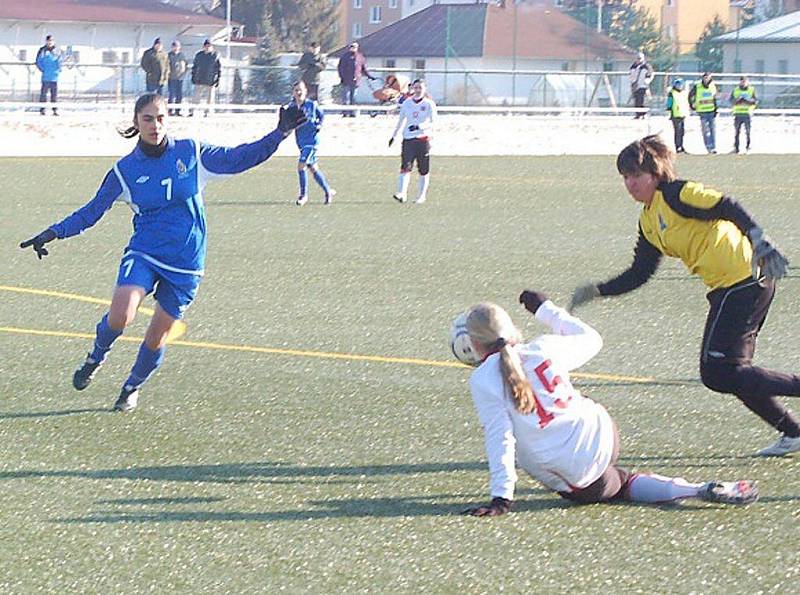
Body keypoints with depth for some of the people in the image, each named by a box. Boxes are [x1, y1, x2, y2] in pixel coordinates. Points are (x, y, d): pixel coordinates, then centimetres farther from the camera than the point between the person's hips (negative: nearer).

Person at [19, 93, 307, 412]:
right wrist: (51, 234, -4)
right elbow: (90, 212, 5)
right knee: (120, 315, -25)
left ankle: (132, 388, 34)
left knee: (157, 336, 4)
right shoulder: (125, 170, -2)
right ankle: (97, 356, 9)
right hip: (144, 254, -1)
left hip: (185, 264, 1)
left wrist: (280, 133, -3)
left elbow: (239, 158, 6)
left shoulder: (192, 153, -2)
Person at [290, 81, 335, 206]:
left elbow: (321, 115, 12)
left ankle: (303, 194, -4)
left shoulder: (312, 105, -6)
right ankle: (328, 191, 26)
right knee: (313, 168, 11)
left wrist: (319, 125, -3)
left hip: (312, 140, -5)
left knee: (301, 165, -16)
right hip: (301, 142, 5)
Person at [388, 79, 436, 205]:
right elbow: (400, 120, 20)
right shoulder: (407, 103, 10)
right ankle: (401, 193, -21)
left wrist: (419, 127, -25)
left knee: (424, 170, 3)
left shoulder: (429, 104, -1)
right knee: (405, 167, -12)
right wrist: (393, 136, 21)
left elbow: (432, 122, -10)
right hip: (408, 139, 2)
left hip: (423, 139, -2)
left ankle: (422, 195, 15)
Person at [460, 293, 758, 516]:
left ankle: (696, 491, -6)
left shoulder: (483, 381, -10)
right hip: (602, 437, 4)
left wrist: (501, 497, -13)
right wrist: (546, 309, 32)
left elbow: (499, 439, -15)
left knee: (621, 484, 20)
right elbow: (590, 338, 22)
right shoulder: (543, 349, 2)